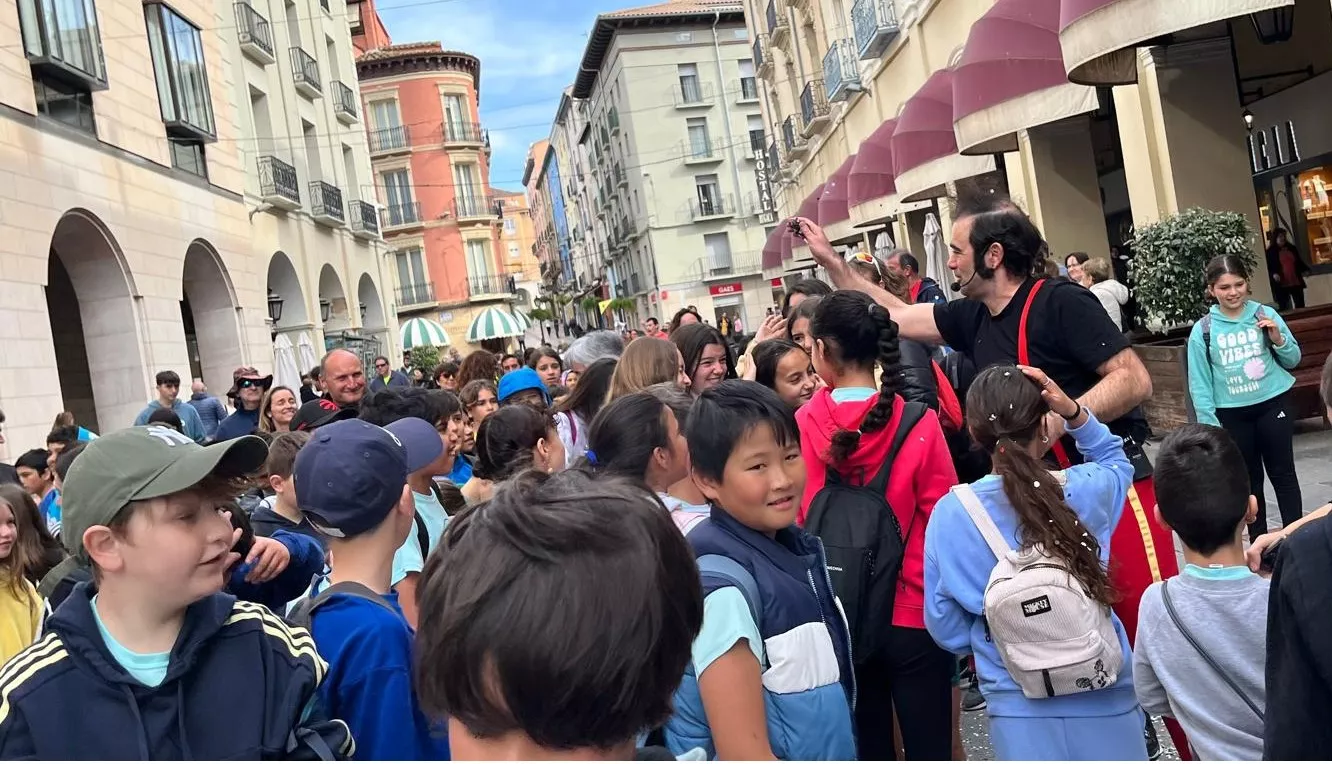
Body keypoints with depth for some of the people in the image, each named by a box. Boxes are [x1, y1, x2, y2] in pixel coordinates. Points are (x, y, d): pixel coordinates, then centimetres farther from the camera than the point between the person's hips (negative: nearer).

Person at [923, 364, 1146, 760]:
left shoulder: (950, 514, -12)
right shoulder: (1086, 490, -11)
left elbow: (945, 627, -4)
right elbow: (1116, 461, 16)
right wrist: (1075, 412, 0)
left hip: (1018, 706, -1)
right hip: (1103, 696, 1)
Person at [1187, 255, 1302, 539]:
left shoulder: (1266, 314, -3)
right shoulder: (1202, 330, -7)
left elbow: (1293, 360, 7)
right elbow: (1199, 384, -4)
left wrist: (1279, 340, -12)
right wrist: (1209, 423, -8)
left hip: (1273, 404, 0)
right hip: (1232, 414, 0)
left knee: (1282, 473, 5)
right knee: (1249, 480, 11)